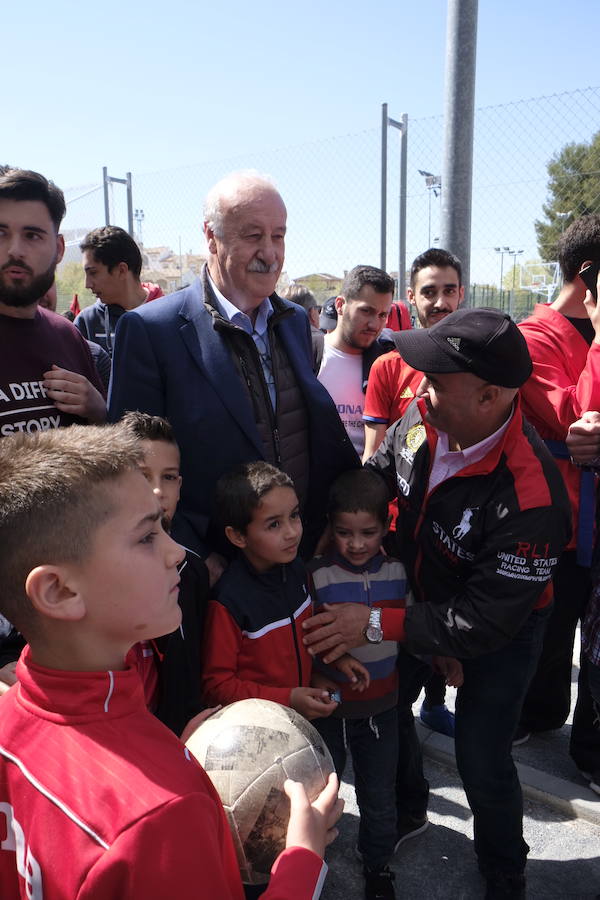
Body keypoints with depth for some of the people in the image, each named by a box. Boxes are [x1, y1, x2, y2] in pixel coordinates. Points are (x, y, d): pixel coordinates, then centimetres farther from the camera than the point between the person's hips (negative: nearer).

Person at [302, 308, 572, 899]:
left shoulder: (531, 500, -39)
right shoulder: (422, 418, -21)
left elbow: (484, 624, -32)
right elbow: (377, 473, 0)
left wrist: (378, 624, -31)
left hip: (499, 630, -6)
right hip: (421, 591, 6)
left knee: (481, 762, 1)